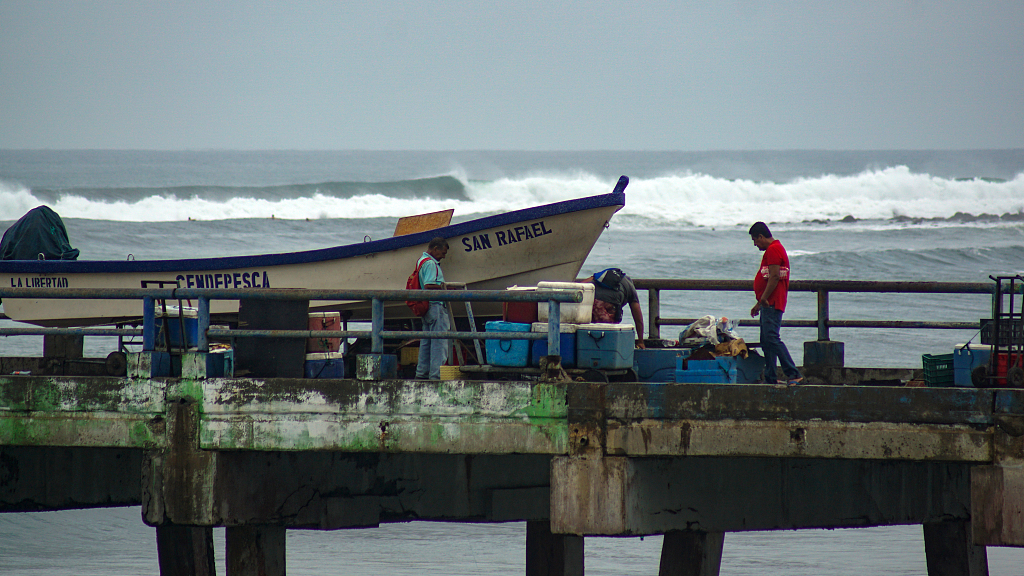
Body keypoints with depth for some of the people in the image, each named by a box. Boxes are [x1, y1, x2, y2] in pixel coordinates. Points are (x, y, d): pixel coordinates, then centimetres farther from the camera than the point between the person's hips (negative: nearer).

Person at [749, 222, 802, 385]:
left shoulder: (773, 250, -10)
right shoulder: (775, 249, 24)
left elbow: (774, 276, -20)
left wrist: (764, 299, -23)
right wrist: (759, 303, 29)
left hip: (772, 304, -11)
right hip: (768, 304, 11)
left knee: (772, 338, -17)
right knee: (766, 342, 9)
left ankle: (793, 374, -20)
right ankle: (770, 379, 9)